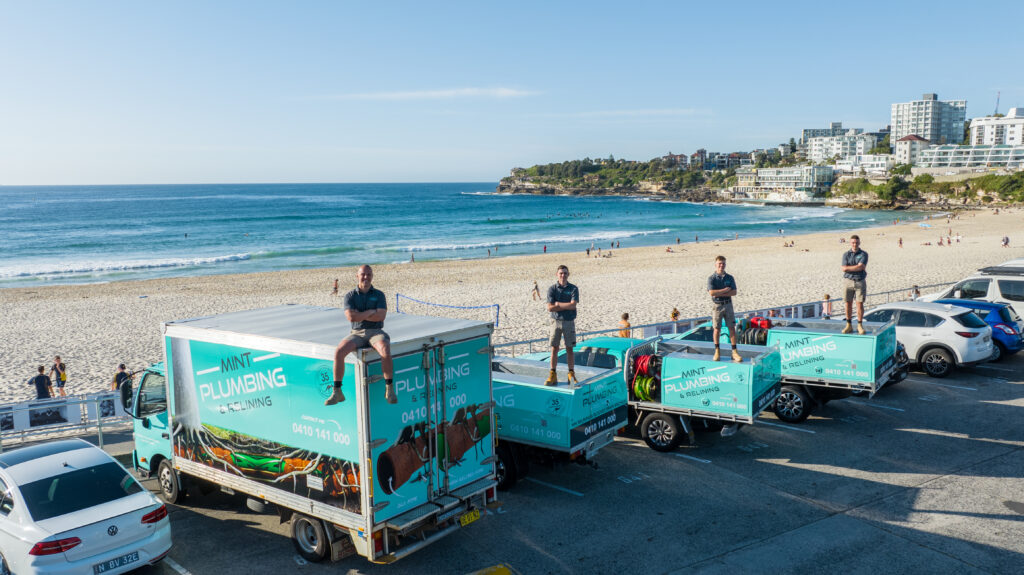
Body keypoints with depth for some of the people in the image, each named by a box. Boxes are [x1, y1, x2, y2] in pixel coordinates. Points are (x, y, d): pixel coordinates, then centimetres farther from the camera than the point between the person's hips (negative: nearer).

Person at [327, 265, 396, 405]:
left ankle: (390, 390, -23)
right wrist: (370, 312, -6)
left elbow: (381, 316, -9)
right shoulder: (350, 296, 8)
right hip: (357, 333, 1)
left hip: (376, 332, -1)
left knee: (386, 351, -34)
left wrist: (359, 315, -7)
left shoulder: (379, 295, 7)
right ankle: (337, 392, -18)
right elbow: (351, 317, -9)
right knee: (339, 351, -27)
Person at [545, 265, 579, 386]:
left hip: (569, 322, 0)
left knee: (569, 349, 5)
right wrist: (566, 306, -11)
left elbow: (573, 305, -14)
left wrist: (558, 304, -9)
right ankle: (553, 375, 7)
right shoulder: (552, 288, 0)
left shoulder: (573, 289, -1)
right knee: (554, 349, 1)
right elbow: (550, 308, -10)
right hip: (556, 321, 0)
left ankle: (571, 375, 12)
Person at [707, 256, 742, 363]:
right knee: (717, 329, 3)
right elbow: (711, 292, -16)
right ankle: (717, 351, 16)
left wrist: (719, 293, -14)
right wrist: (725, 290, -11)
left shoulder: (730, 278, 5)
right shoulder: (711, 278, -3)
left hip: (728, 305, 2)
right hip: (717, 305, -2)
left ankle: (734, 352, 3)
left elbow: (734, 292, -6)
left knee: (732, 328, 0)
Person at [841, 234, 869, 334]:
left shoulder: (863, 254, 0)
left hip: (860, 282, -2)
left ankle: (860, 326, 6)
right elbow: (844, 269, -7)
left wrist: (848, 268, -8)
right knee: (848, 304, 3)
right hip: (848, 281, 2)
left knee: (860, 304, -3)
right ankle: (849, 326, 12)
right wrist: (857, 268, -10)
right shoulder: (846, 254, 5)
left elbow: (860, 267, -15)